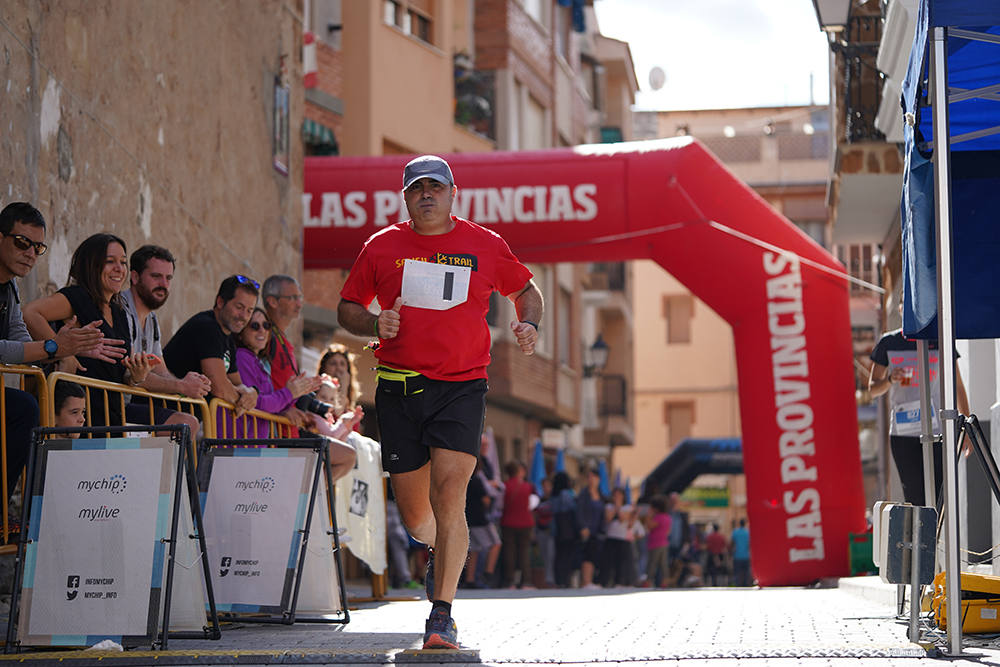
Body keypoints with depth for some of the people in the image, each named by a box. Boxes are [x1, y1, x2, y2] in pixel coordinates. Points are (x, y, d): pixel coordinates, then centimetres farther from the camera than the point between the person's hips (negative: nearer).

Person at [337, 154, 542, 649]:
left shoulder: (486, 246, 6)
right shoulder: (382, 247, 7)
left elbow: (525, 291, 21)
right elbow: (347, 309, 14)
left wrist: (528, 324, 1)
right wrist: (375, 323, -8)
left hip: (462, 386, -2)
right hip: (399, 387, 2)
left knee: (448, 495, -18)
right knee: (414, 513, 8)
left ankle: (442, 614, -14)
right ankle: (443, 552, 45)